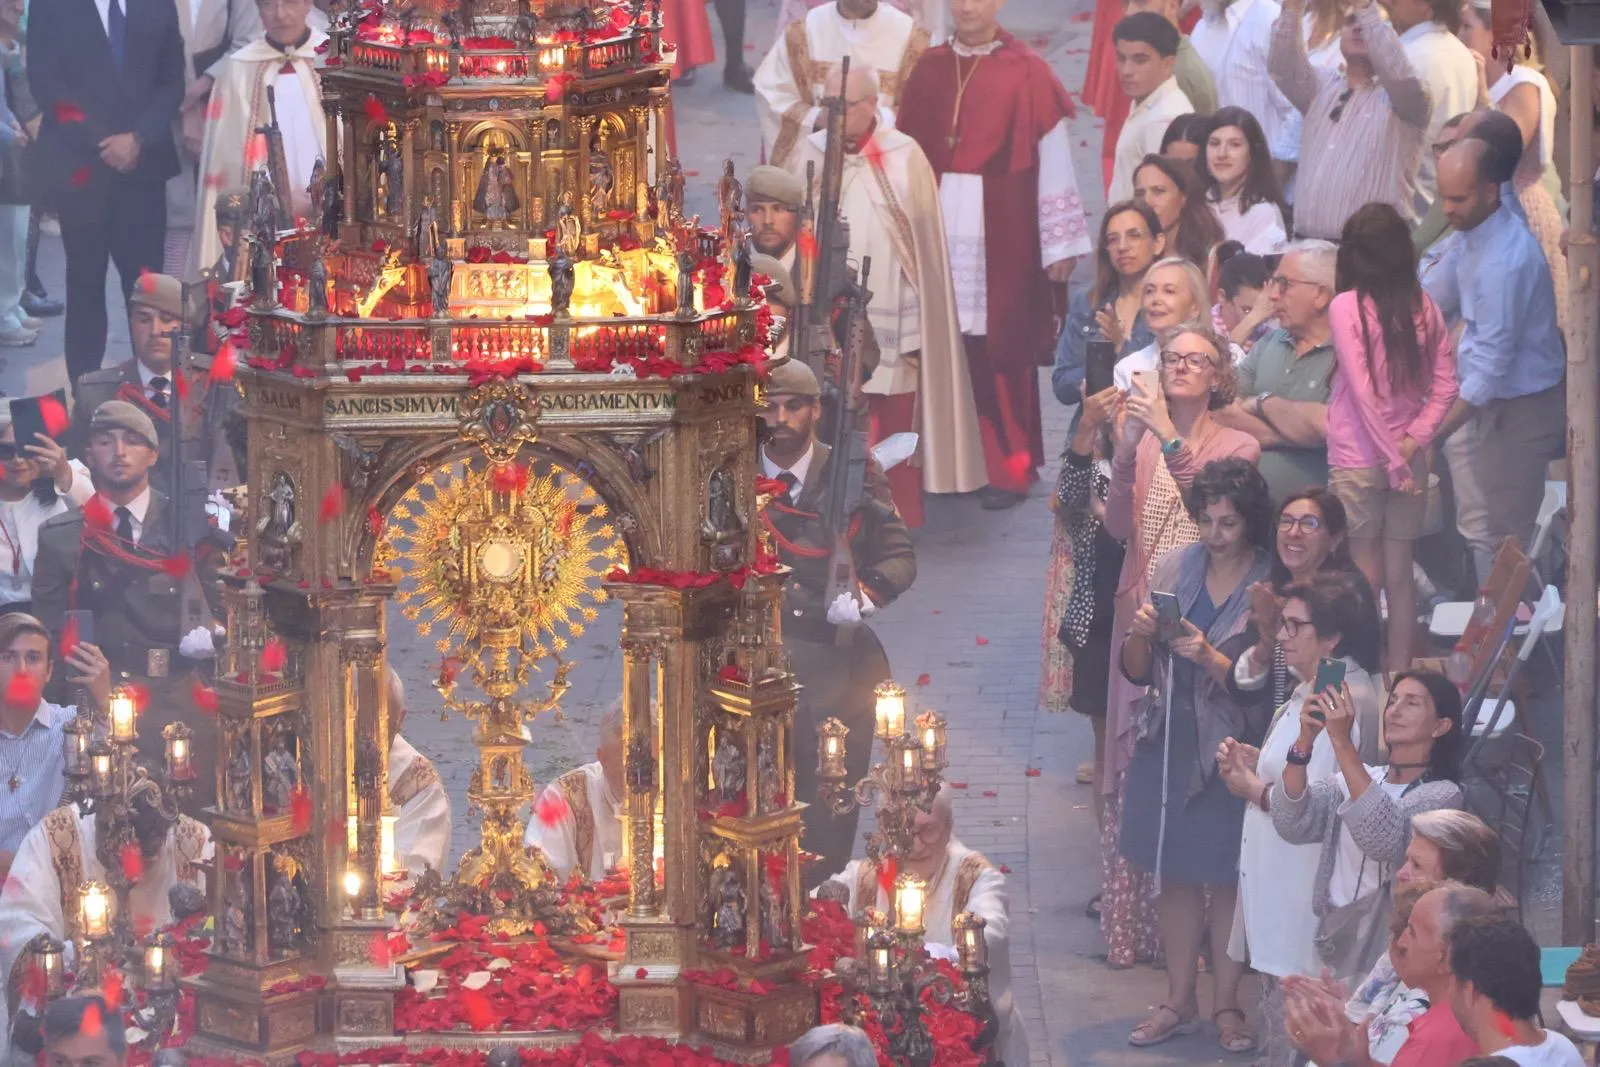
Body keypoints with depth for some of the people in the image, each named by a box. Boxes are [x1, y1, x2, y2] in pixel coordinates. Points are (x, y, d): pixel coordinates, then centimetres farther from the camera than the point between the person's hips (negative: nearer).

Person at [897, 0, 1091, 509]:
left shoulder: (1028, 74, -4)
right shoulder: (929, 70, 9)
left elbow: (1054, 160, -5)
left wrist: (1060, 244, -7)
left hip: (1004, 233, -4)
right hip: (940, 231, 4)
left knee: (1001, 348, -2)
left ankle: (1010, 467, 6)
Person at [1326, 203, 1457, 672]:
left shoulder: (1347, 307, -13)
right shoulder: (1425, 307, 0)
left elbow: (1362, 391, -15)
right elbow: (1446, 386, 0)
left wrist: (1393, 460, -12)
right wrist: (1413, 439, -4)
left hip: (1358, 458, -4)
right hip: (1410, 458, 4)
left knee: (1363, 578, 3)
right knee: (1400, 575, 12)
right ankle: (1400, 675, 16)